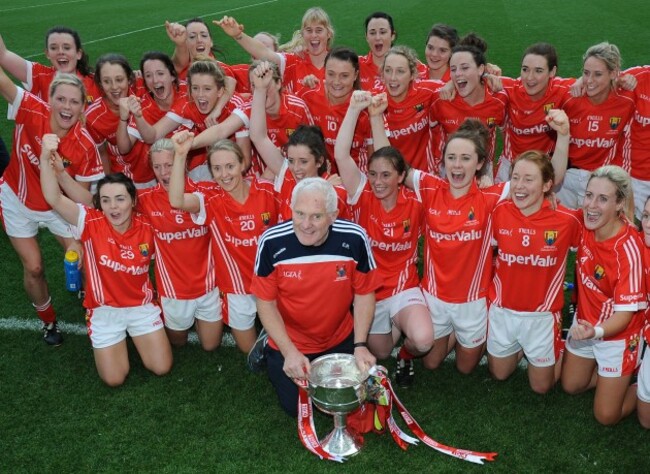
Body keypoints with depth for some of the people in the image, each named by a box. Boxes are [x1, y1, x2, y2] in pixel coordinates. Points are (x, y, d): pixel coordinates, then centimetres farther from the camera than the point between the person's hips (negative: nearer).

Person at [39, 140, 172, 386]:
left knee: (162, 367, -2)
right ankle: (119, 338, 28)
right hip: (105, 310, -1)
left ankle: (133, 335, 27)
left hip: (142, 306, 1)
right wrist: (46, 158, -46)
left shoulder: (146, 227, -13)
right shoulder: (91, 222, -19)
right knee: (114, 379, -2)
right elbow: (54, 199, -34)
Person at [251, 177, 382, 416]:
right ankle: (271, 354, 33)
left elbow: (364, 293, -9)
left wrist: (360, 345, -16)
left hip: (340, 340, 2)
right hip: (290, 342, -1)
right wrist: (289, 352, -22)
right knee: (296, 407, 10)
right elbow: (266, 303, -14)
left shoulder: (354, 238, -23)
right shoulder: (272, 242, -24)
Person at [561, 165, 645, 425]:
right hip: (585, 323, 6)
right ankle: (612, 374, 41)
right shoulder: (584, 226, -15)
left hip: (616, 333, -6)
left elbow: (625, 313, -26)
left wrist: (596, 331, -45)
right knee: (571, 385, 22)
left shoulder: (628, 247, -31)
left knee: (606, 415, 6)